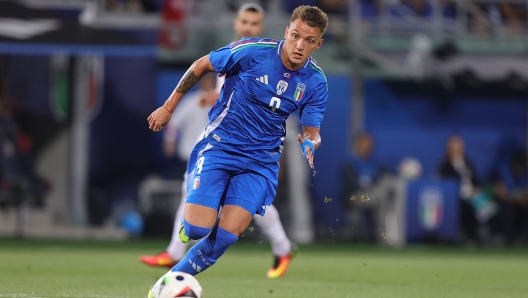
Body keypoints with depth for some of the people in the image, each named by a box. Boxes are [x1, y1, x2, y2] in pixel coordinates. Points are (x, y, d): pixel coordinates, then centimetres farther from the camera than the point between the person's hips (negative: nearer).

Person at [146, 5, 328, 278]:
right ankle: (193, 214, 23)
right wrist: (168, 107, 2)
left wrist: (309, 145, -24)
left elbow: (312, 133, 1)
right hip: (219, 145, -2)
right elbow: (201, 66, -2)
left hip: (261, 160, 2)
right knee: (197, 230, -15)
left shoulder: (316, 82, -6)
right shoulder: (252, 51, -17)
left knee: (226, 235, -13)